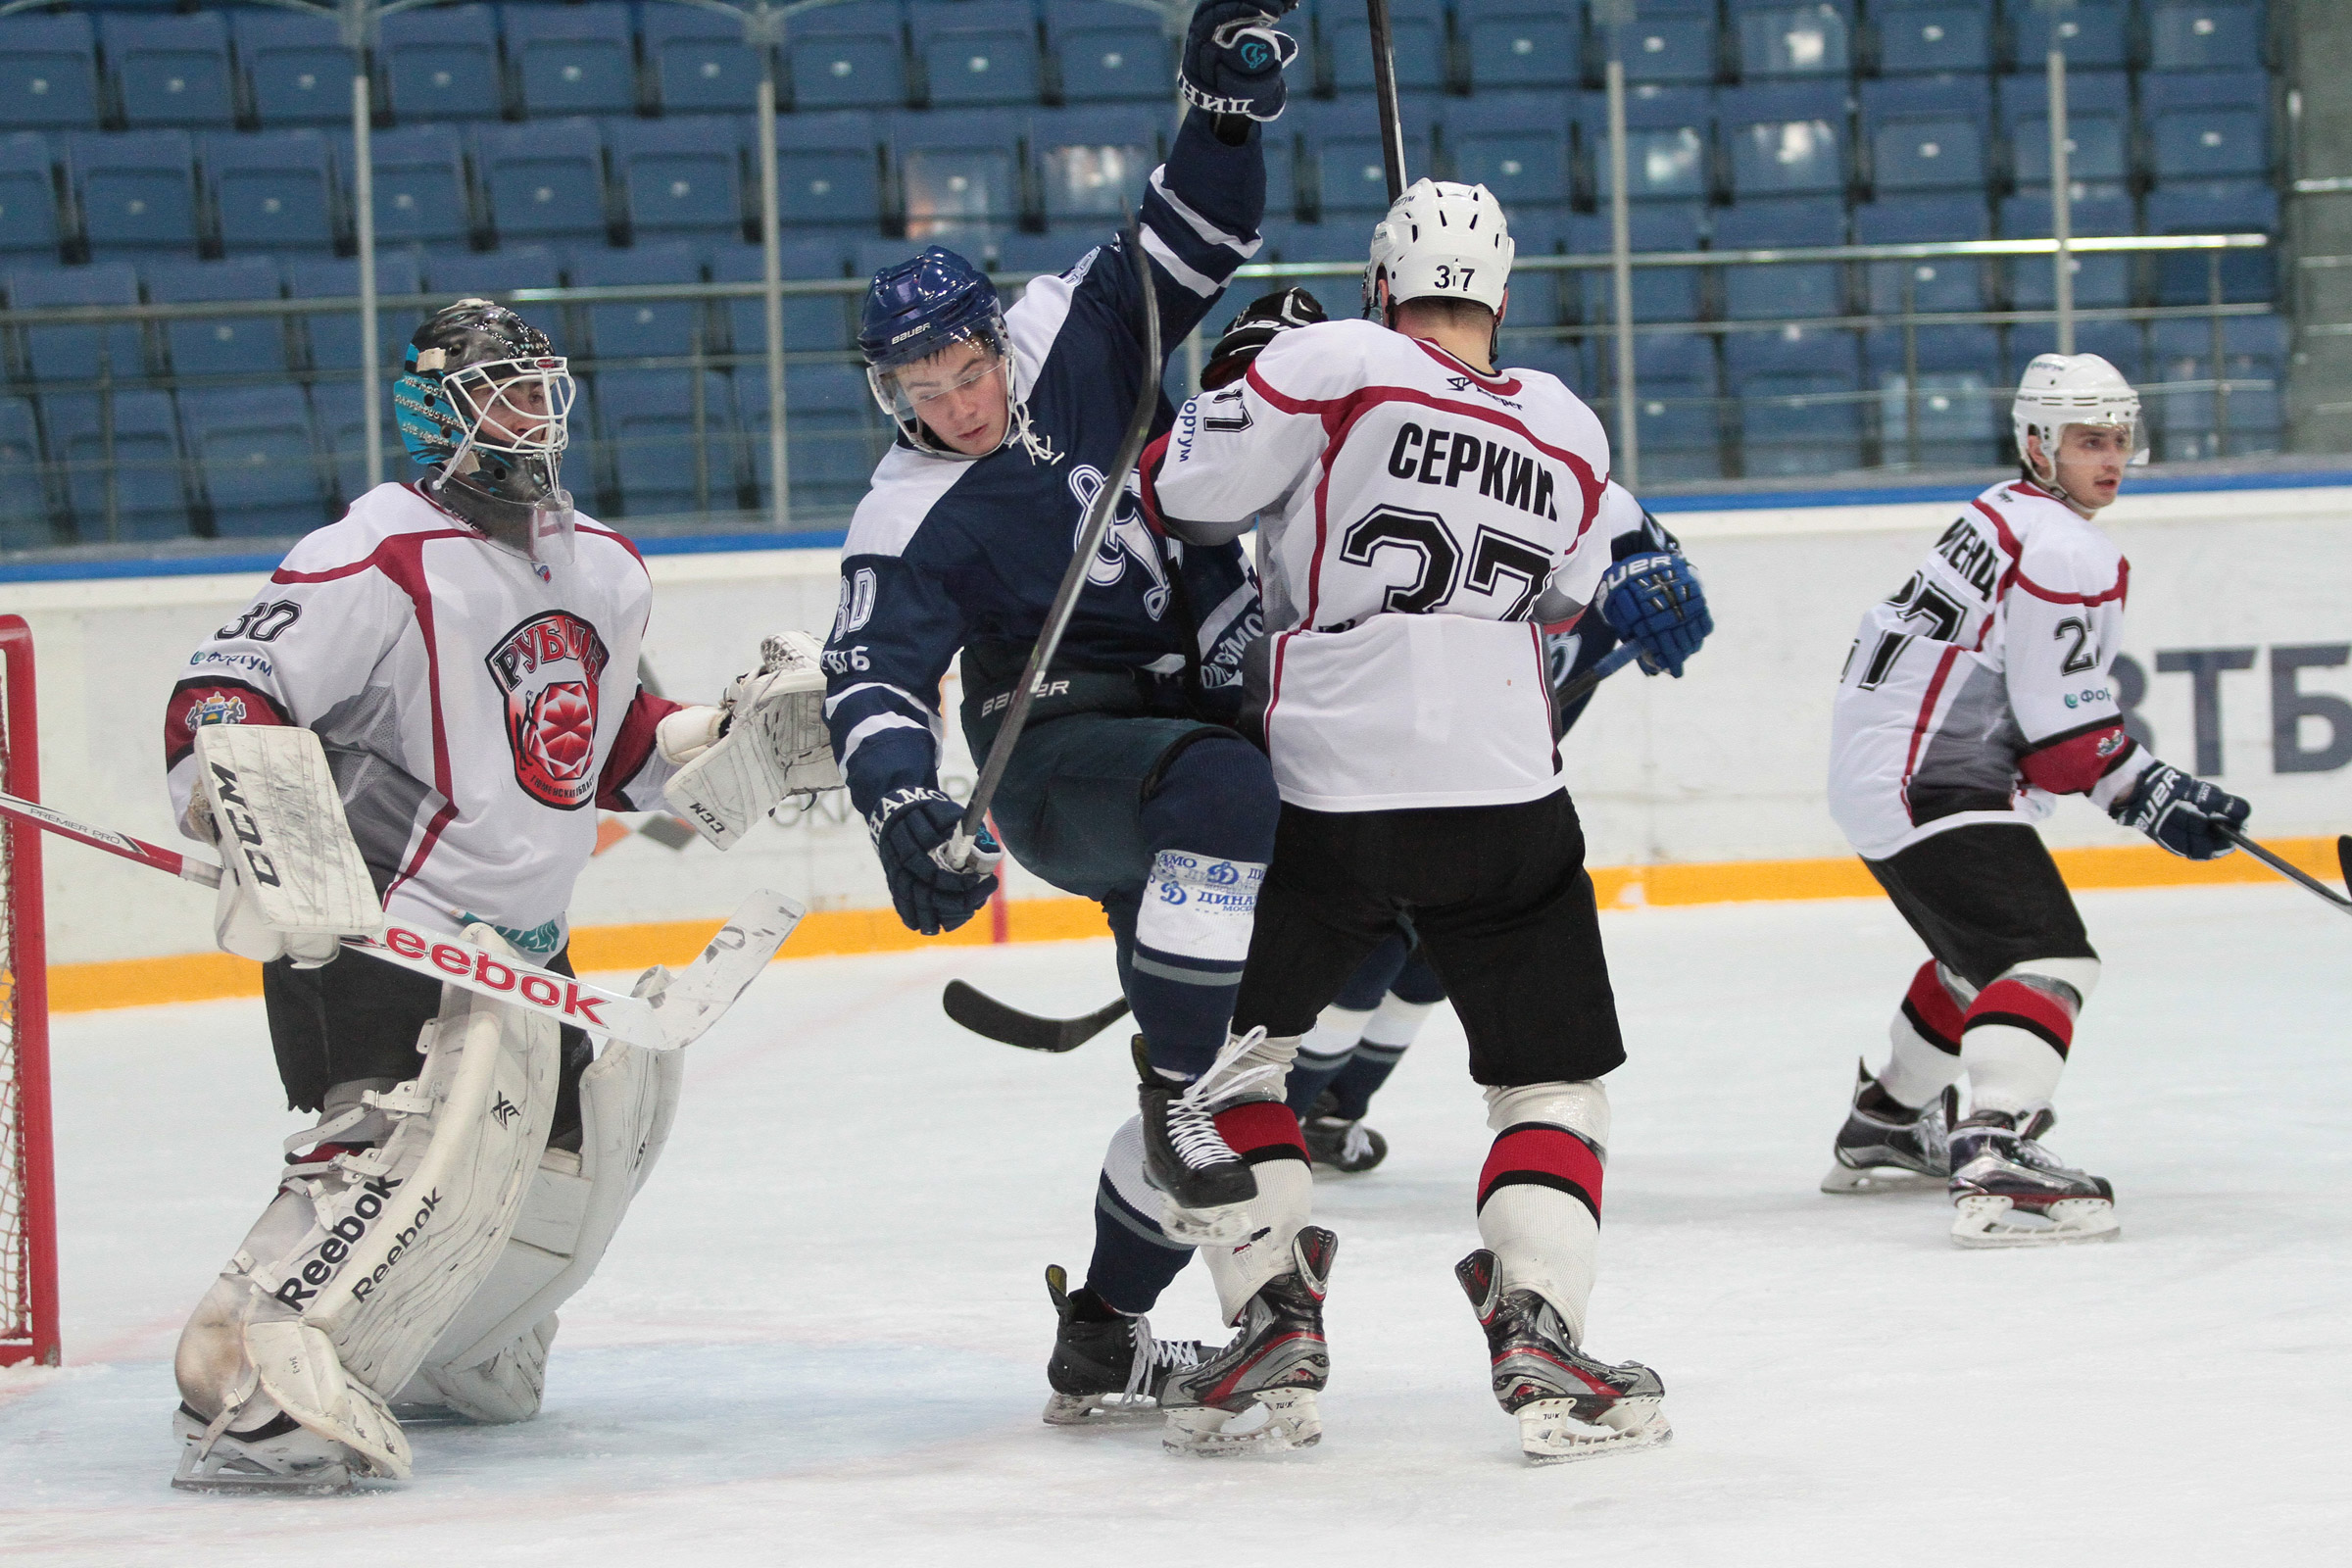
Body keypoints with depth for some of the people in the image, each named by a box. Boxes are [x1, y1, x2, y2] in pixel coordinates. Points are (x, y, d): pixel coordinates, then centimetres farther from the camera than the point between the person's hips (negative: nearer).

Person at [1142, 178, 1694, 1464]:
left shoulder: (1334, 366, -5)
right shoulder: (1568, 434, 9)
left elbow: (1183, 495, -6)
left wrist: (1247, 387, 11)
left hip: (1323, 794, -2)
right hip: (1506, 802, 2)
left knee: (1240, 1034, 19)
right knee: (1553, 1081, 9)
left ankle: (1273, 1305, 10)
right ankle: (1538, 1328, -12)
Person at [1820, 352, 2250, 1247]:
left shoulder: (2003, 516, 17)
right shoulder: (2065, 554, -16)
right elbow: (2064, 734, -17)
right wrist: (2155, 801, -7)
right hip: (1930, 787, -11)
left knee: (1982, 950, 30)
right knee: (2048, 959, -22)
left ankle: (1884, 1127, 44)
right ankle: (1993, 1160, -42)